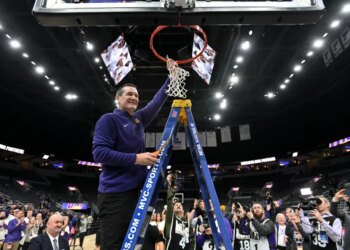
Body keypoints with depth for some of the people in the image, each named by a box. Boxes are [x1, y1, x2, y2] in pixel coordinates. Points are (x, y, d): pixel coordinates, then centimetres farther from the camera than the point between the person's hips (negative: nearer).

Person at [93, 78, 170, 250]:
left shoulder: (139, 119, 15)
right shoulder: (109, 119, -5)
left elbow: (157, 101, 17)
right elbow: (99, 153, -15)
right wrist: (135, 158, -19)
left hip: (134, 190, 8)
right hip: (115, 193, -7)